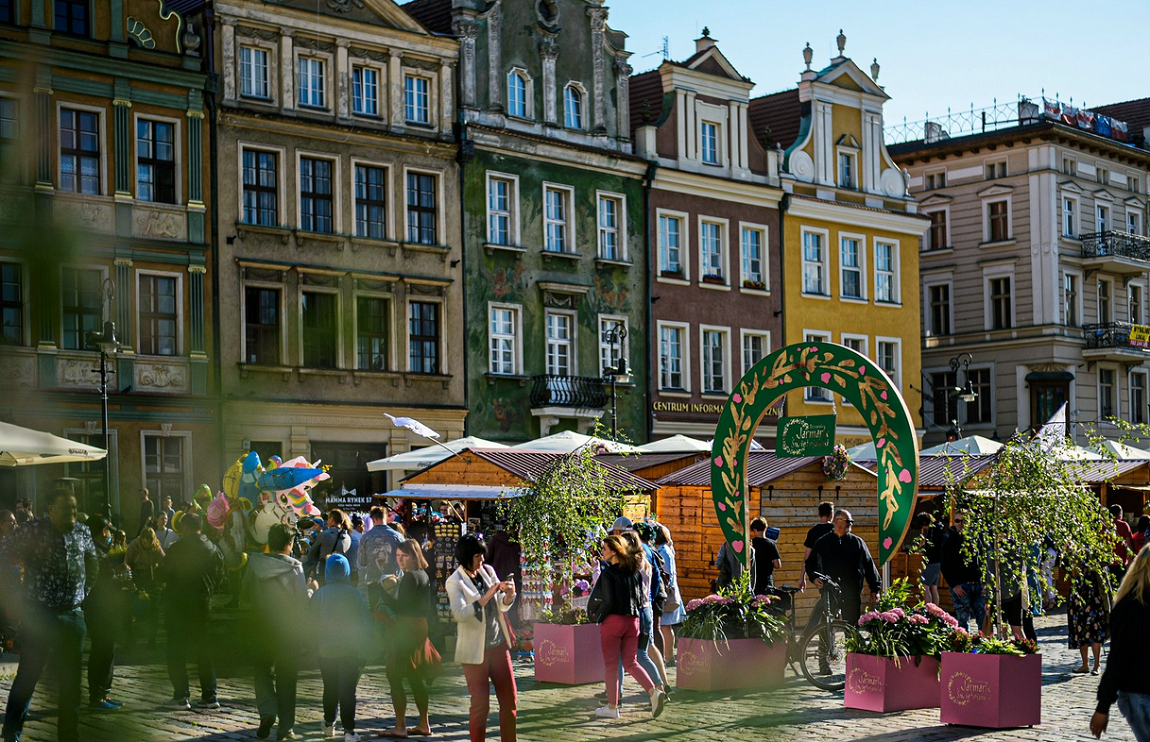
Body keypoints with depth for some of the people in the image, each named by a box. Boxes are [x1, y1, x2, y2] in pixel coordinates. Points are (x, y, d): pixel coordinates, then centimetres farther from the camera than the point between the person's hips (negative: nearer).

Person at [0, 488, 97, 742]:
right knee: (29, 675, -1)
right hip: (38, 615, -4)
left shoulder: (83, 532, 6)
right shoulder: (32, 532, -8)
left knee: (71, 682, 7)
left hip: (72, 616, 4)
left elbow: (92, 563, 25)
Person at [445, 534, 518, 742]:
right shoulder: (455, 582, -10)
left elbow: (503, 606, 13)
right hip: (475, 649, -5)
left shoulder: (488, 571, 5)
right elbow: (460, 614, -26)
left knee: (510, 699, 7)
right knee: (480, 703, -2)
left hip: (498, 644, 5)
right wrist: (487, 595, -28)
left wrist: (509, 594, -9)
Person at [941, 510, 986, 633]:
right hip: (960, 586, -3)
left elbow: (982, 563, 16)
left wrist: (984, 583, 4)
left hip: (977, 584, 3)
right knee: (963, 619, -6)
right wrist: (954, 585, -9)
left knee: (983, 617, 0)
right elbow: (945, 567, 1)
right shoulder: (950, 541, 4)